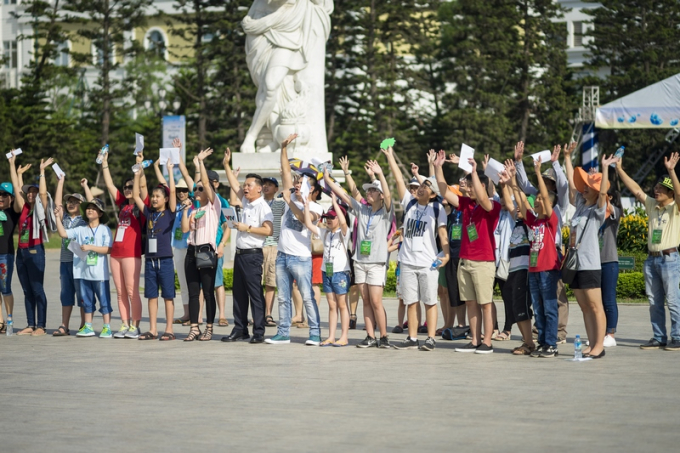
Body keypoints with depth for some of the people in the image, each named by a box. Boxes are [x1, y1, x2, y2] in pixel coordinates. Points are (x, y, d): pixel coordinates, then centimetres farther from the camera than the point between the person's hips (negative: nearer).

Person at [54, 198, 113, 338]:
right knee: (87, 300, 12)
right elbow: (63, 233, 4)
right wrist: (58, 217, -1)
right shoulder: (81, 230, 12)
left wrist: (90, 247, -15)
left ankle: (107, 328, 1)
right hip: (83, 272, 5)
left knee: (104, 300, -2)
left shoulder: (104, 230, -1)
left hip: (99, 273, -5)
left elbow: (108, 249, -10)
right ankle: (88, 327, 19)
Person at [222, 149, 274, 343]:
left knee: (255, 293, -7)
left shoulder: (263, 207, -11)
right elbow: (235, 186, 25)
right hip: (240, 253, 9)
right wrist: (226, 165, 23)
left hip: (253, 255, -9)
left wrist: (247, 228, -17)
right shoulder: (246, 202, 14)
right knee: (239, 293, 10)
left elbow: (268, 230, -22)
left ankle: (259, 332, -5)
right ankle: (240, 329, 16)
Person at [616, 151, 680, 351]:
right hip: (651, 258, 6)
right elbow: (635, 189, 9)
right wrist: (619, 169, 3)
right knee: (654, 302, 9)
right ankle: (659, 338, 15)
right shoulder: (651, 205, 11)